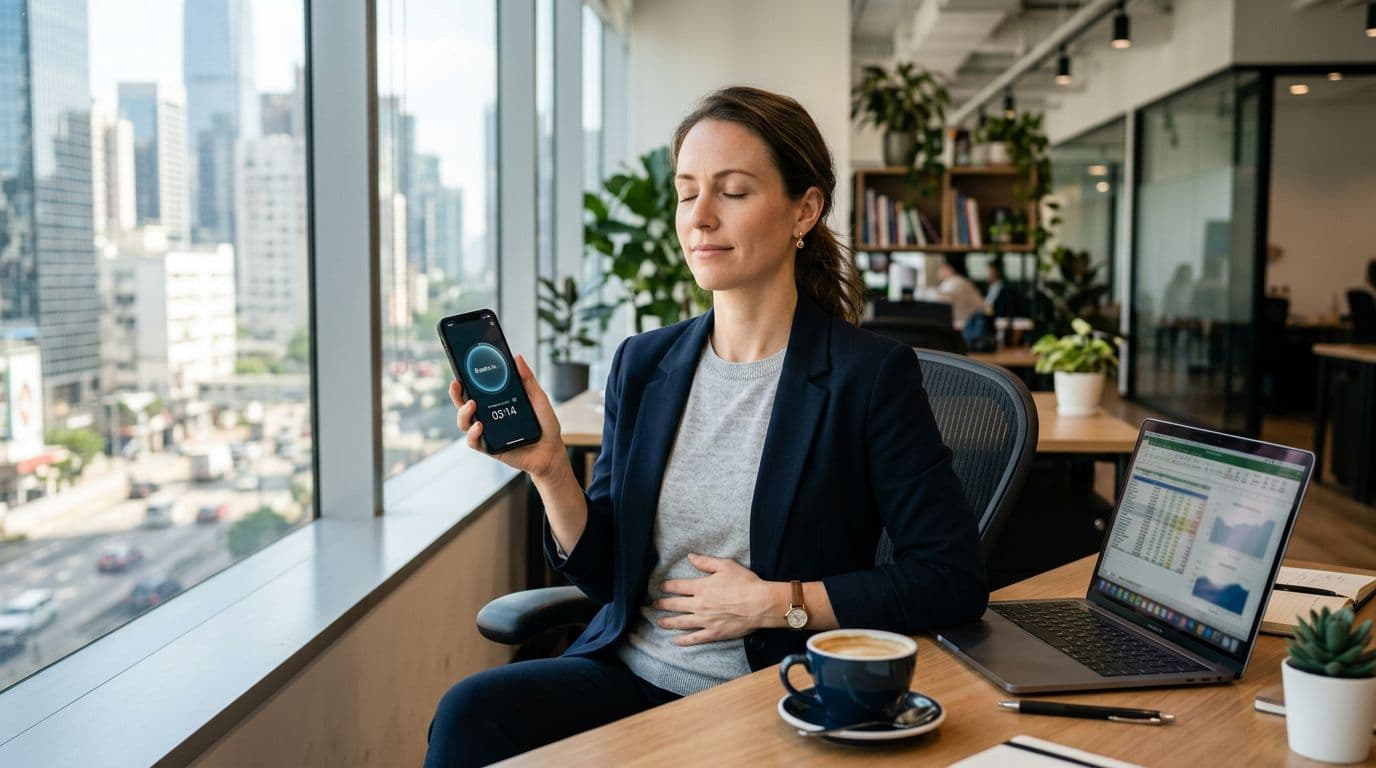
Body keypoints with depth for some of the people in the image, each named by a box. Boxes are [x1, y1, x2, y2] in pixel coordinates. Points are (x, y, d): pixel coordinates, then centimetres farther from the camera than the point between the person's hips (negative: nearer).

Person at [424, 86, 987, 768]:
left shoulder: (872, 374, -8)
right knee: (470, 712, -25)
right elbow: (606, 572, 8)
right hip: (627, 674, 5)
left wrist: (777, 603, -12)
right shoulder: (642, 365, 6)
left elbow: (955, 582, -9)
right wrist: (549, 468, -10)